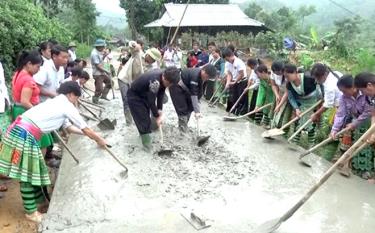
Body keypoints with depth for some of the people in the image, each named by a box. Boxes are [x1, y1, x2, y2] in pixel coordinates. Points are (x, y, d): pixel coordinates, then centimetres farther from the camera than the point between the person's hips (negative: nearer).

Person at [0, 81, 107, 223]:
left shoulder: (57, 103, 22)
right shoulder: (67, 106, -5)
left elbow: (68, 127, 31)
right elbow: (86, 129, 2)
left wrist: (89, 134, 36)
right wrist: (99, 140, 17)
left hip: (20, 131, 10)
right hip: (24, 135, -10)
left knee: (34, 170, 19)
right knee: (27, 175, 2)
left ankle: (39, 200, 34)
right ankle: (31, 212, 14)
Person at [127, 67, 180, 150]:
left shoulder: (164, 77, -15)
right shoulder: (155, 81, -40)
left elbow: (161, 94, -6)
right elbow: (151, 102, -31)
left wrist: (160, 110, -12)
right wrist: (157, 116, -19)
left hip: (144, 95, 8)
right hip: (134, 96, -8)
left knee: (146, 116, 21)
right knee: (143, 119, -8)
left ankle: (145, 134, 43)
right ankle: (147, 143, 4)